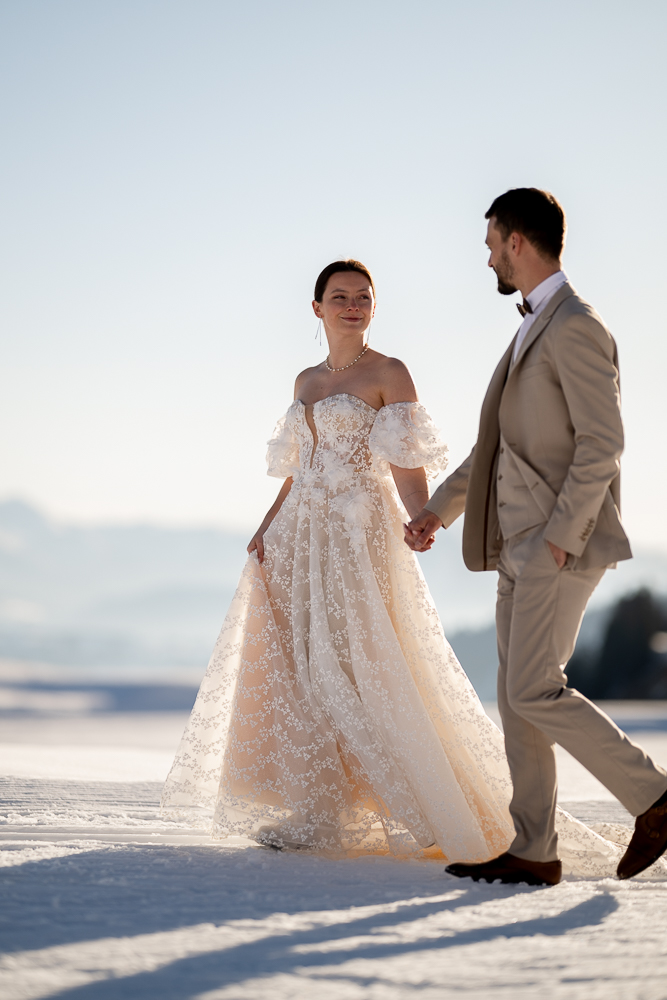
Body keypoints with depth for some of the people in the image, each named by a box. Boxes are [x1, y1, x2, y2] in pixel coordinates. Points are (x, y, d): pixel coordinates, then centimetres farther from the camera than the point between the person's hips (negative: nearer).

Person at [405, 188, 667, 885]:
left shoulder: (576, 327, -12)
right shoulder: (534, 331, 19)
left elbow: (602, 443, -19)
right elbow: (497, 444, 26)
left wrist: (559, 535, -21)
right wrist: (438, 510, 26)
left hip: (562, 544, -10)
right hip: (522, 546, 10)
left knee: (533, 692, -13)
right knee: (518, 698, 6)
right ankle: (532, 849, 8)